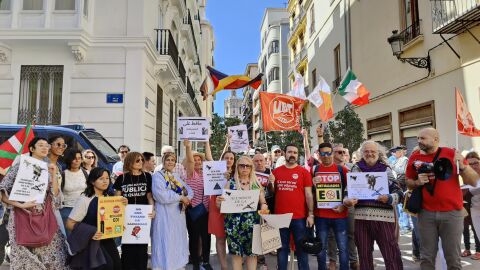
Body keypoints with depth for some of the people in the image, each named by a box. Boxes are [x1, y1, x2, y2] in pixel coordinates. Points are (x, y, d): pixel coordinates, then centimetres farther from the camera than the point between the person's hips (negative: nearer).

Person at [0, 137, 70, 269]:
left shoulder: (48, 170, 11)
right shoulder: (20, 166, 0)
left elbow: (56, 198, 2)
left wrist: (53, 175, -6)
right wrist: (20, 205, -17)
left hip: (45, 219, 3)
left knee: (52, 258, -2)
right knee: (26, 258, -1)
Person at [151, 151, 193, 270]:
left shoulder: (176, 177, 16)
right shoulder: (157, 175, -7)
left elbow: (189, 190, 14)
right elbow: (161, 195, -21)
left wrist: (187, 199, -9)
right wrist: (181, 197, -12)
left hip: (178, 215, 7)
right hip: (165, 216, -7)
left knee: (178, 242, 13)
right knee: (166, 244, -3)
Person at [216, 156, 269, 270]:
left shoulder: (256, 183, 5)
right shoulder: (230, 183, 0)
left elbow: (263, 202, 10)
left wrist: (264, 206, -13)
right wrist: (219, 202, -21)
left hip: (253, 224, 1)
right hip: (234, 223, -1)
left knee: (252, 252, 8)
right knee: (236, 253, 7)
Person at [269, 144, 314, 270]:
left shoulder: (304, 172, -1)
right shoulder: (276, 171, 7)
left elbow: (308, 194, -2)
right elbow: (272, 192, 16)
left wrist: (310, 214, -8)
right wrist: (271, 184, -6)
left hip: (299, 217, -2)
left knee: (301, 247, 8)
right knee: (282, 248, 13)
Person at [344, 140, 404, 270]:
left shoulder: (385, 169, 5)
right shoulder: (356, 169, 8)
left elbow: (399, 193, 0)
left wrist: (389, 198, -19)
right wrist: (347, 200, -11)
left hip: (383, 216, -2)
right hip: (361, 216, 2)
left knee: (391, 254, 0)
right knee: (364, 255, 12)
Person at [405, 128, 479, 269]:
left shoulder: (451, 153, -3)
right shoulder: (415, 157, 3)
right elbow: (408, 182, 14)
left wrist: (462, 166, -17)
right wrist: (417, 182, -7)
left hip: (452, 212, -1)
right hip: (426, 213, 2)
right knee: (427, 258, 8)